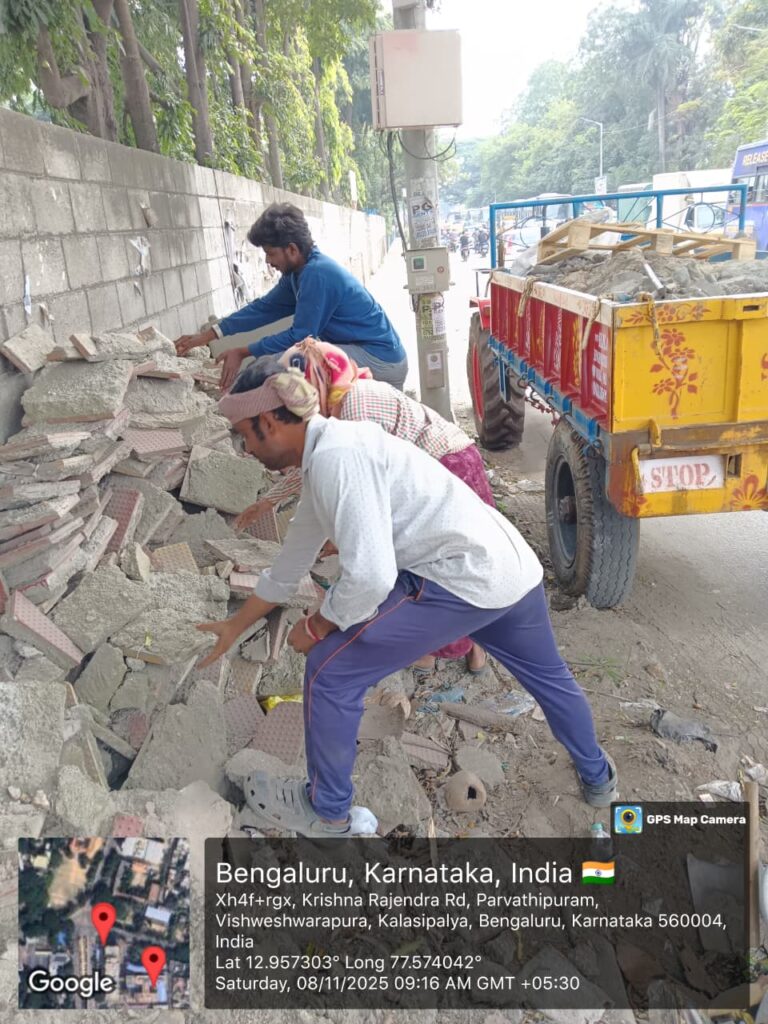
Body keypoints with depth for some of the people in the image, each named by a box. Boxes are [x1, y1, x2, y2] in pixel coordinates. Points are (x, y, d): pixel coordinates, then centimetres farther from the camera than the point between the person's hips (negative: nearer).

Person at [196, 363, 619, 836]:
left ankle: (328, 810, 21)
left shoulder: (336, 456, -18)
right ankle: (598, 778, 59)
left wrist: (315, 627, -5)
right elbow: (292, 562, 25)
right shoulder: (322, 460, 14)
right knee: (551, 676, 33)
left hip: (466, 580, -11)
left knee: (330, 671, -1)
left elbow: (370, 576, -25)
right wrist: (236, 627, 35)